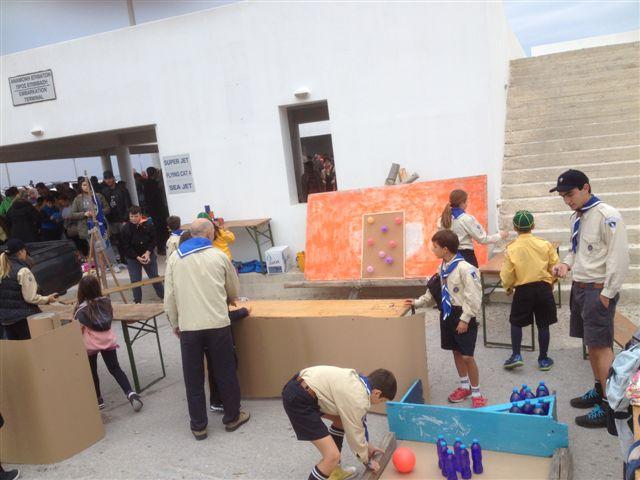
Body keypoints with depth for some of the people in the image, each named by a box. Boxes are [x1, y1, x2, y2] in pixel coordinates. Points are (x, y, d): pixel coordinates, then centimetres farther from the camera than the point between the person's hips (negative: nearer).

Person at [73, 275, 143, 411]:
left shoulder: (81, 309, -14)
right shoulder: (106, 302, -3)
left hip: (90, 344, -3)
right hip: (108, 339, 3)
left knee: (92, 372, 15)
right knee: (115, 369, 7)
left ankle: (98, 400, 25)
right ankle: (131, 393, -9)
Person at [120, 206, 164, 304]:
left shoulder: (148, 225, -11)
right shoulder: (125, 229, -16)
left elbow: (153, 241, -6)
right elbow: (126, 247, -15)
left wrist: (148, 253, -21)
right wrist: (138, 257, -21)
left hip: (148, 255, 1)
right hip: (133, 258, -1)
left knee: (155, 277, 13)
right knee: (135, 281, 5)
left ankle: (164, 296, 29)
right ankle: (137, 302, 20)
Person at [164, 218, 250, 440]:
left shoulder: (174, 258, 5)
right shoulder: (219, 256, 3)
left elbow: (169, 296, 4)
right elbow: (234, 291, 14)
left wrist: (174, 324, 15)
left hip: (188, 327, 1)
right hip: (217, 324, -1)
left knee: (193, 378, 11)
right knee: (225, 373, 13)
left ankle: (198, 426, 20)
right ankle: (232, 417, 25)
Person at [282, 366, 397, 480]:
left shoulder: (358, 380, 11)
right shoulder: (357, 399, -16)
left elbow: (359, 420, 27)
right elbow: (355, 434, -2)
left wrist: (368, 445, 38)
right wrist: (367, 461, 17)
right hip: (298, 398, -11)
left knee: (342, 419, 27)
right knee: (333, 456, -11)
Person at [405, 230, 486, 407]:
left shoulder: (464, 268, -22)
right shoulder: (443, 267, 5)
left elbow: (474, 297, -21)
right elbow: (436, 291, 16)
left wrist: (465, 319, -19)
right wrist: (418, 302, 13)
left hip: (462, 316, -8)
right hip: (448, 314, 8)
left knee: (467, 356, -2)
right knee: (456, 352, 18)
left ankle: (476, 393, 14)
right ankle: (464, 386, 35)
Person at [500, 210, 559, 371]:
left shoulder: (512, 248, -9)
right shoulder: (545, 244, -5)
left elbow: (507, 275, -6)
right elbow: (554, 267, 2)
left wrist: (508, 287, 14)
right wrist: (551, 283, 20)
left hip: (523, 290, -2)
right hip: (543, 287, 2)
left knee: (516, 323, 15)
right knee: (543, 325, 11)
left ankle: (516, 355, 10)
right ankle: (543, 360, 20)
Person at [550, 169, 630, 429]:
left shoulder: (607, 216, -16)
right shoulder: (577, 217, 11)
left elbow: (620, 257, -18)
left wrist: (607, 293, -17)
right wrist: (566, 263, 2)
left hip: (598, 290, -8)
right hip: (579, 287, 9)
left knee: (602, 346, -5)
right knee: (591, 343, 17)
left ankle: (610, 405, 3)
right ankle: (599, 390, 31)